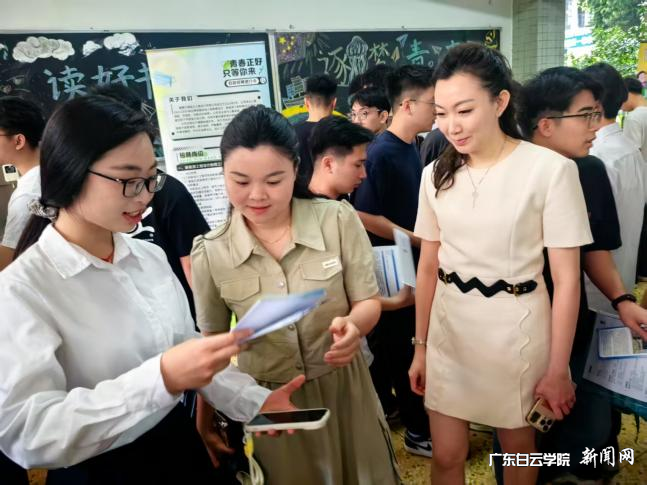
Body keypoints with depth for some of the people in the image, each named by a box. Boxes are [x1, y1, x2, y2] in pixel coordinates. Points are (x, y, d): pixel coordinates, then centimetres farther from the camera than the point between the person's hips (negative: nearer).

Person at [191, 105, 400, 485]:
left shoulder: (339, 220, -13)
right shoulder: (210, 253, -11)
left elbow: (369, 302, -6)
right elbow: (211, 342, 3)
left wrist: (353, 325, -27)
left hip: (344, 390, 1)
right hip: (265, 403, 0)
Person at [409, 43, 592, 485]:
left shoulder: (551, 169, -14)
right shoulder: (436, 174, -1)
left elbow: (567, 278, -10)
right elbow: (428, 266, 5)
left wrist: (558, 369, -8)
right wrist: (420, 347, 9)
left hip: (515, 328, -3)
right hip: (449, 326, 3)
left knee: (518, 448, 20)